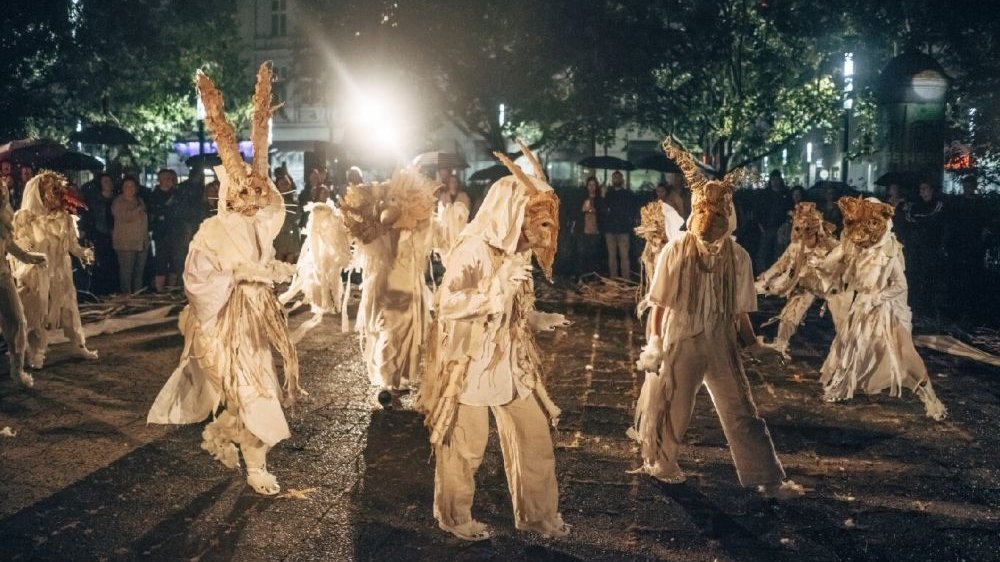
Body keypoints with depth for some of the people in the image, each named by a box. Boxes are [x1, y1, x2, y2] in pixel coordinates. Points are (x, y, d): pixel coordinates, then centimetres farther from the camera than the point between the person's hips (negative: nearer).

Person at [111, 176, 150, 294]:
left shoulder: (139, 201, 18)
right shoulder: (118, 202, -3)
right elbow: (124, 216, -19)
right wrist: (139, 210, -7)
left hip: (142, 242, 6)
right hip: (126, 243, -6)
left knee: (139, 271, 8)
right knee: (126, 271, -7)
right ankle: (126, 295, -2)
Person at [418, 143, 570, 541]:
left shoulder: (518, 251, 8)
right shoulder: (472, 250, -17)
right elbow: (448, 304, -23)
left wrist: (539, 320, 0)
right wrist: (499, 285, -27)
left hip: (511, 362, 8)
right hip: (472, 363, -7)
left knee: (535, 438, 11)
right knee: (465, 447, 6)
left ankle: (537, 514, 27)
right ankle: (454, 517, 27)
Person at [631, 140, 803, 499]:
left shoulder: (738, 257, -4)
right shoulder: (676, 252, -11)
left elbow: (740, 311, 3)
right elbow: (659, 303, -5)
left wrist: (754, 345, -1)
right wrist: (654, 344, -5)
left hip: (721, 345, 2)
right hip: (679, 343, -2)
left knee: (742, 412, 3)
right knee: (669, 409, 13)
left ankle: (769, 480, 11)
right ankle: (659, 462, 38)